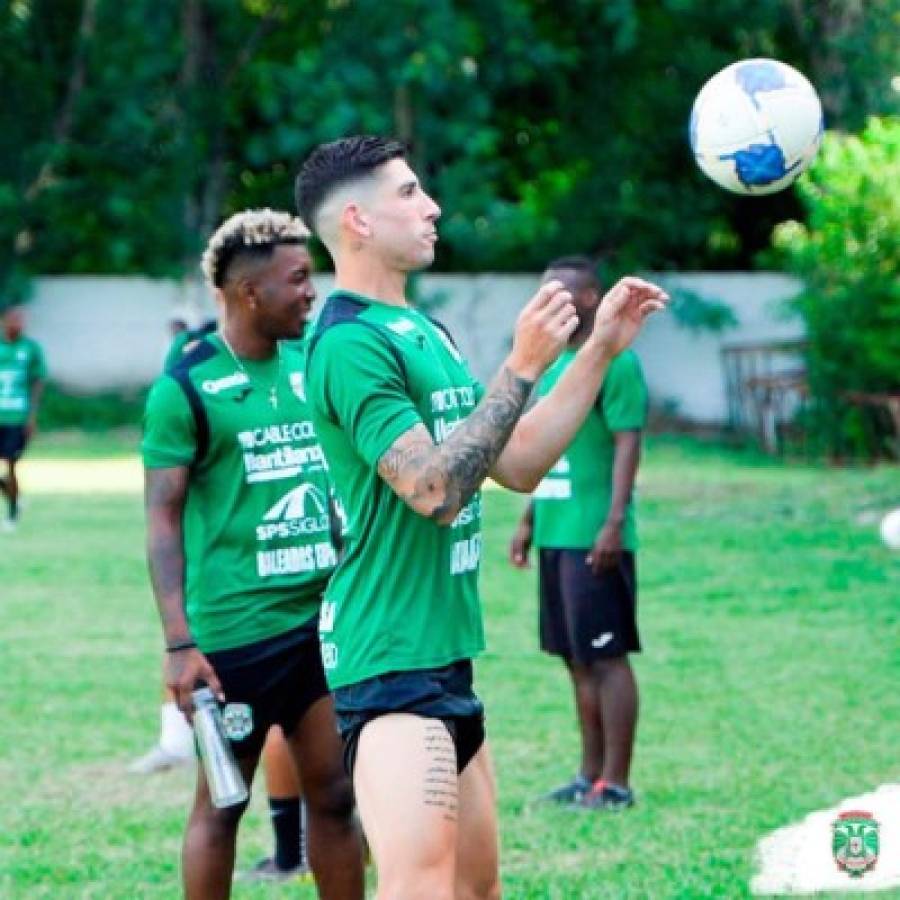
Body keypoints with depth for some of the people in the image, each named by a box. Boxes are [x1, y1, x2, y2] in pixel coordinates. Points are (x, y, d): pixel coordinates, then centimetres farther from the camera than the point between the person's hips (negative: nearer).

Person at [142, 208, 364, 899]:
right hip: (235, 630, -6)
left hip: (325, 620, 6)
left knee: (335, 795, 7)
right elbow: (163, 520, -10)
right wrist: (179, 643, -16)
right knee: (222, 803, 3)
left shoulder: (311, 370, 10)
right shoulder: (187, 388, -8)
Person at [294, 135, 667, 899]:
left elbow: (518, 464, 17)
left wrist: (601, 349, 14)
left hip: (446, 651, 10)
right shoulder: (350, 343, -15)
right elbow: (435, 489, -22)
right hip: (391, 657, -10)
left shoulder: (424, 333, 16)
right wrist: (522, 367, -21)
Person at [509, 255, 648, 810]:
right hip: (556, 534, 9)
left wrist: (615, 523, -22)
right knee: (578, 661, 11)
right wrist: (530, 520, 20)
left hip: (595, 538, -9)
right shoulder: (556, 365, 17)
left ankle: (616, 784, -4)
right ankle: (590, 776, 17)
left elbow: (628, 445, -15)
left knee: (607, 658, -6)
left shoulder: (615, 362, -10)